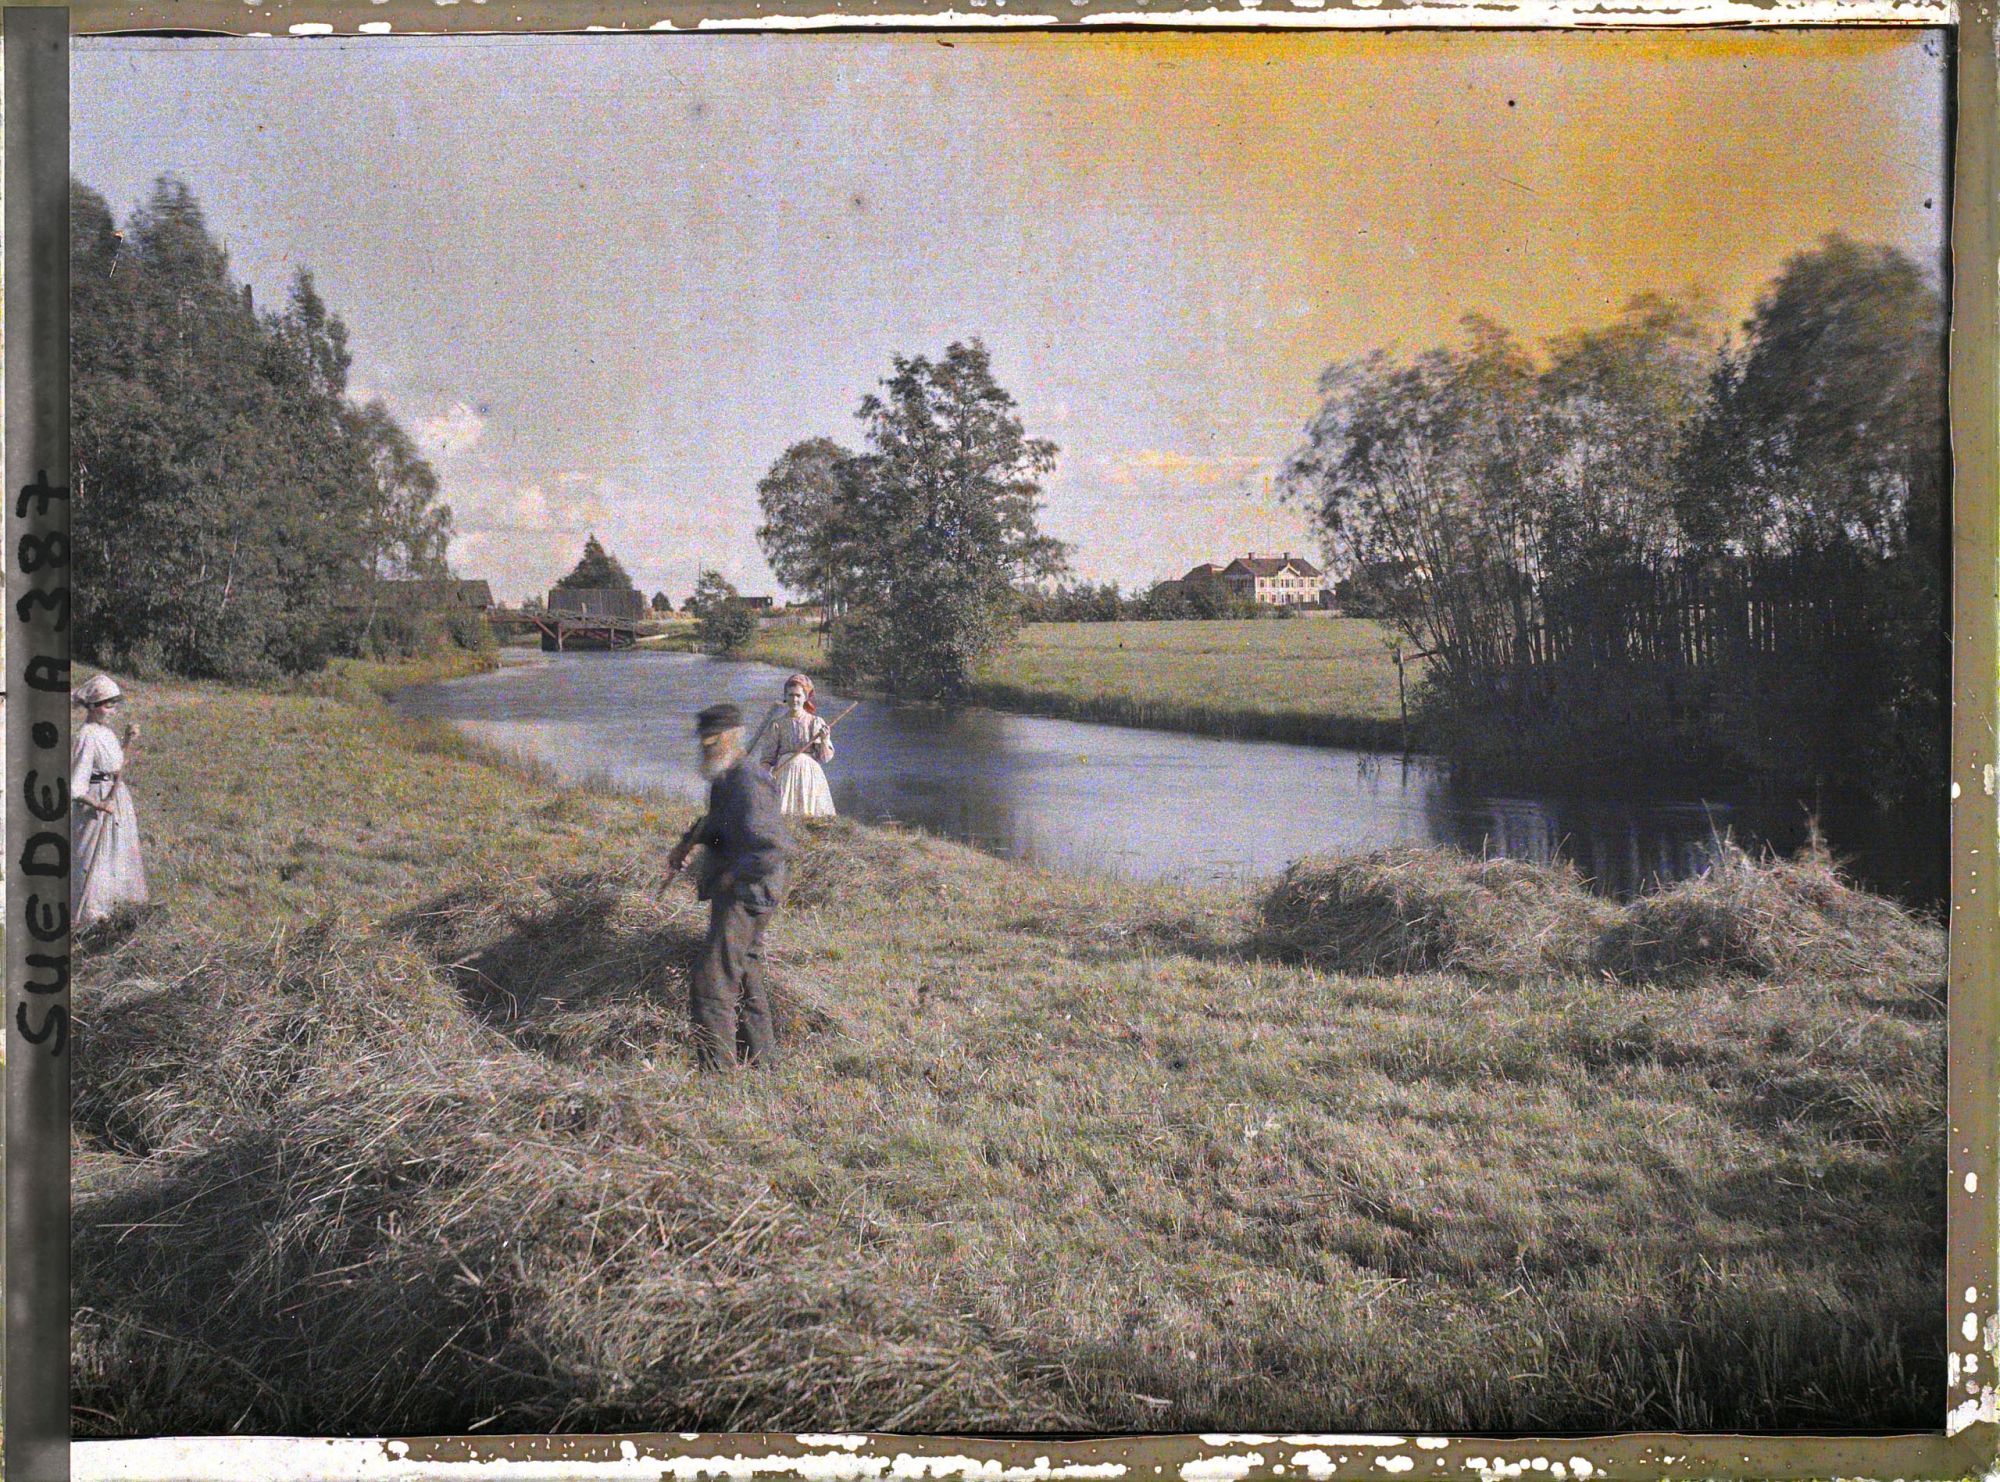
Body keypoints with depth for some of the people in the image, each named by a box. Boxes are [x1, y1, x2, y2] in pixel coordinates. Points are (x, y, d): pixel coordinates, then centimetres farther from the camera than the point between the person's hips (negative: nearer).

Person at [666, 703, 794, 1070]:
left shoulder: (747, 785, -20)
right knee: (745, 980, 19)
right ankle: (759, 1060, 31)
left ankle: (717, 1071, -13)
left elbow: (774, 847, -29)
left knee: (710, 982, -13)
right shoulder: (727, 779, 13)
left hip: (744, 898, -11)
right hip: (738, 898, 11)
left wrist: (731, 876, -21)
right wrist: (687, 843, 18)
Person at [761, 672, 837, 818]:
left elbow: (825, 757, 3)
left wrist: (824, 740, -15)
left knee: (810, 815, -9)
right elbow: (769, 755, 10)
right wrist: (767, 770, -9)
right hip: (785, 773, 0)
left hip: (809, 774, 0)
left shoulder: (815, 722, 5)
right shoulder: (779, 724, 7)